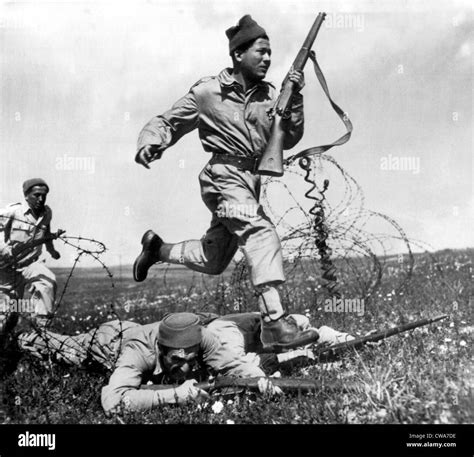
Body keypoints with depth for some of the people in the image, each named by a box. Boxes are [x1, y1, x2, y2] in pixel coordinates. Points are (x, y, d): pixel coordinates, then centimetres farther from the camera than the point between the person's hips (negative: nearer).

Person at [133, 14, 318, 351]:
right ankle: (275, 323, -38)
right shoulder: (207, 92, -4)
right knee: (262, 234, -30)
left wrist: (295, 99, -8)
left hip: (251, 180, 7)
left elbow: (289, 139, 4)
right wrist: (150, 142, -17)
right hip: (225, 175, -7)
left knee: (213, 262, 16)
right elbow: (167, 122, 3)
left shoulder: (269, 94, 8)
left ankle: (157, 248, 41)